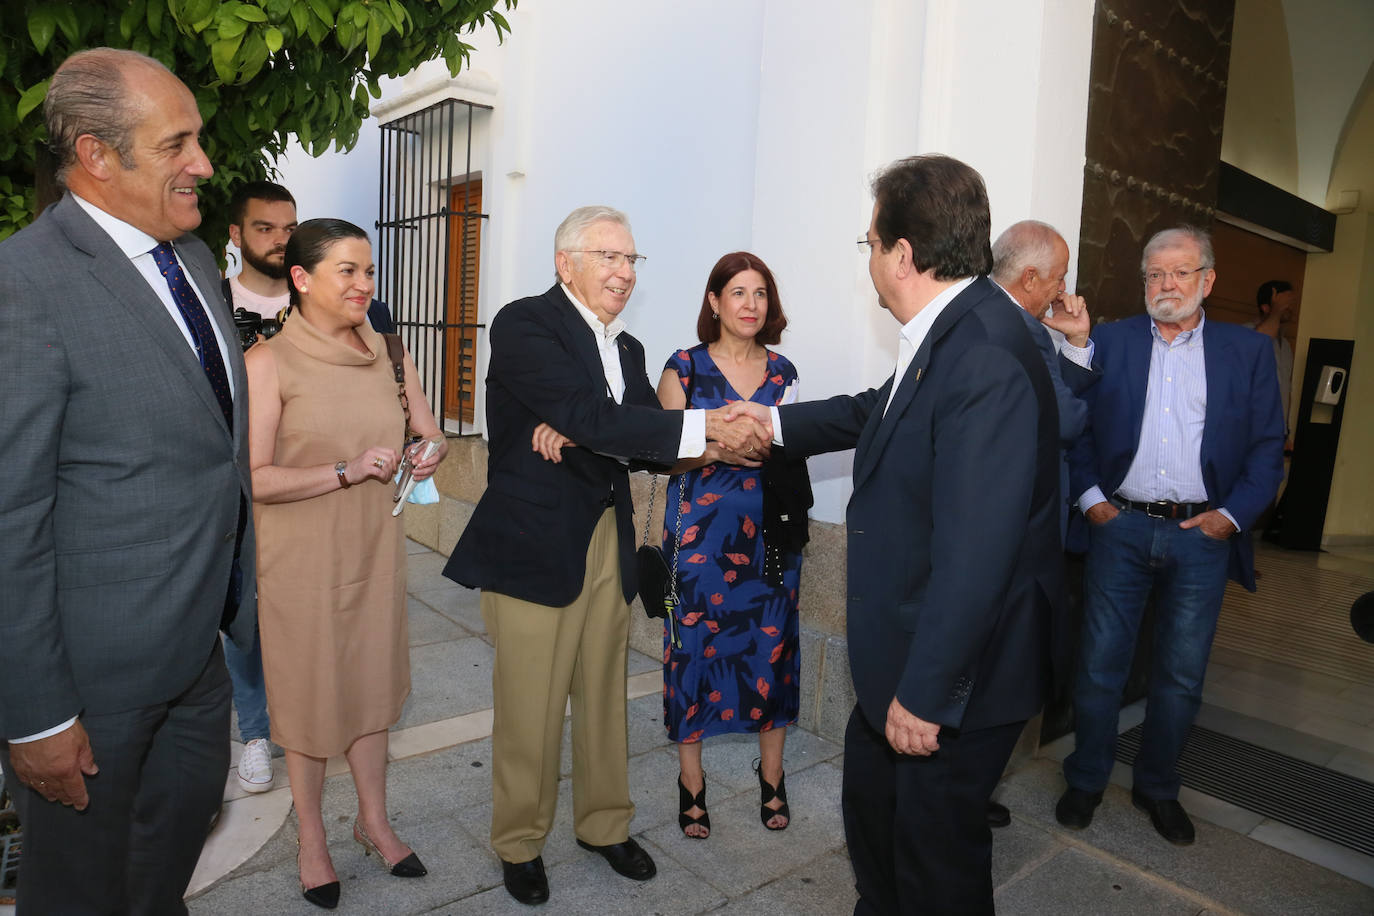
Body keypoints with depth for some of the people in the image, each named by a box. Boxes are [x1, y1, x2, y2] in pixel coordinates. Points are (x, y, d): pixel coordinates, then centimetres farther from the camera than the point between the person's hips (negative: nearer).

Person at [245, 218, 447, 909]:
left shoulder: (385, 353, 2)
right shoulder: (270, 361, -13)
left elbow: (430, 431, 10)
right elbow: (254, 478, -16)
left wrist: (428, 454, -12)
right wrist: (348, 470, -24)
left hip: (374, 543, 4)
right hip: (301, 554, -4)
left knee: (371, 681, 16)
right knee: (309, 690, 11)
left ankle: (373, 820, 35)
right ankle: (312, 838, 32)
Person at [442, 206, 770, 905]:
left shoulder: (627, 348, 13)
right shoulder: (524, 325, -10)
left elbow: (645, 443, 2)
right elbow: (593, 418, -24)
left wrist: (577, 433, -17)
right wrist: (708, 426, -26)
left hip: (608, 544, 7)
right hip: (535, 544, -6)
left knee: (604, 697, 17)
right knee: (530, 707, 5)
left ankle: (605, 824, 37)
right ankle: (520, 842, 29)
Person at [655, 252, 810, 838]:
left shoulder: (782, 371, 10)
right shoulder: (684, 368, 0)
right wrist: (715, 447, -19)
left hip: (770, 533, 3)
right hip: (701, 531, -3)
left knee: (772, 645, 7)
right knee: (696, 644, 2)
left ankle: (771, 775, 26)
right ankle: (692, 782, 20)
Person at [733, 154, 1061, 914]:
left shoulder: (985, 361, -30)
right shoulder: (944, 338, 1)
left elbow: (973, 553, -31)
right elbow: (878, 414, 20)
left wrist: (925, 693, -23)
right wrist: (778, 422, 29)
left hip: (956, 678, -10)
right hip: (901, 653, 10)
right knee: (869, 807, 28)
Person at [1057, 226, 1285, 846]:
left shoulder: (1248, 351, 6)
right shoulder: (1109, 341, 5)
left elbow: (1268, 447, 5)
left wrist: (1232, 515, -6)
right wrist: (1090, 498, -7)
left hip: (1202, 534, 1)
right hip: (1120, 527, 0)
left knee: (1182, 675, 10)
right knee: (1099, 666, 6)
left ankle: (1158, 788, 30)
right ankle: (1085, 781, 24)